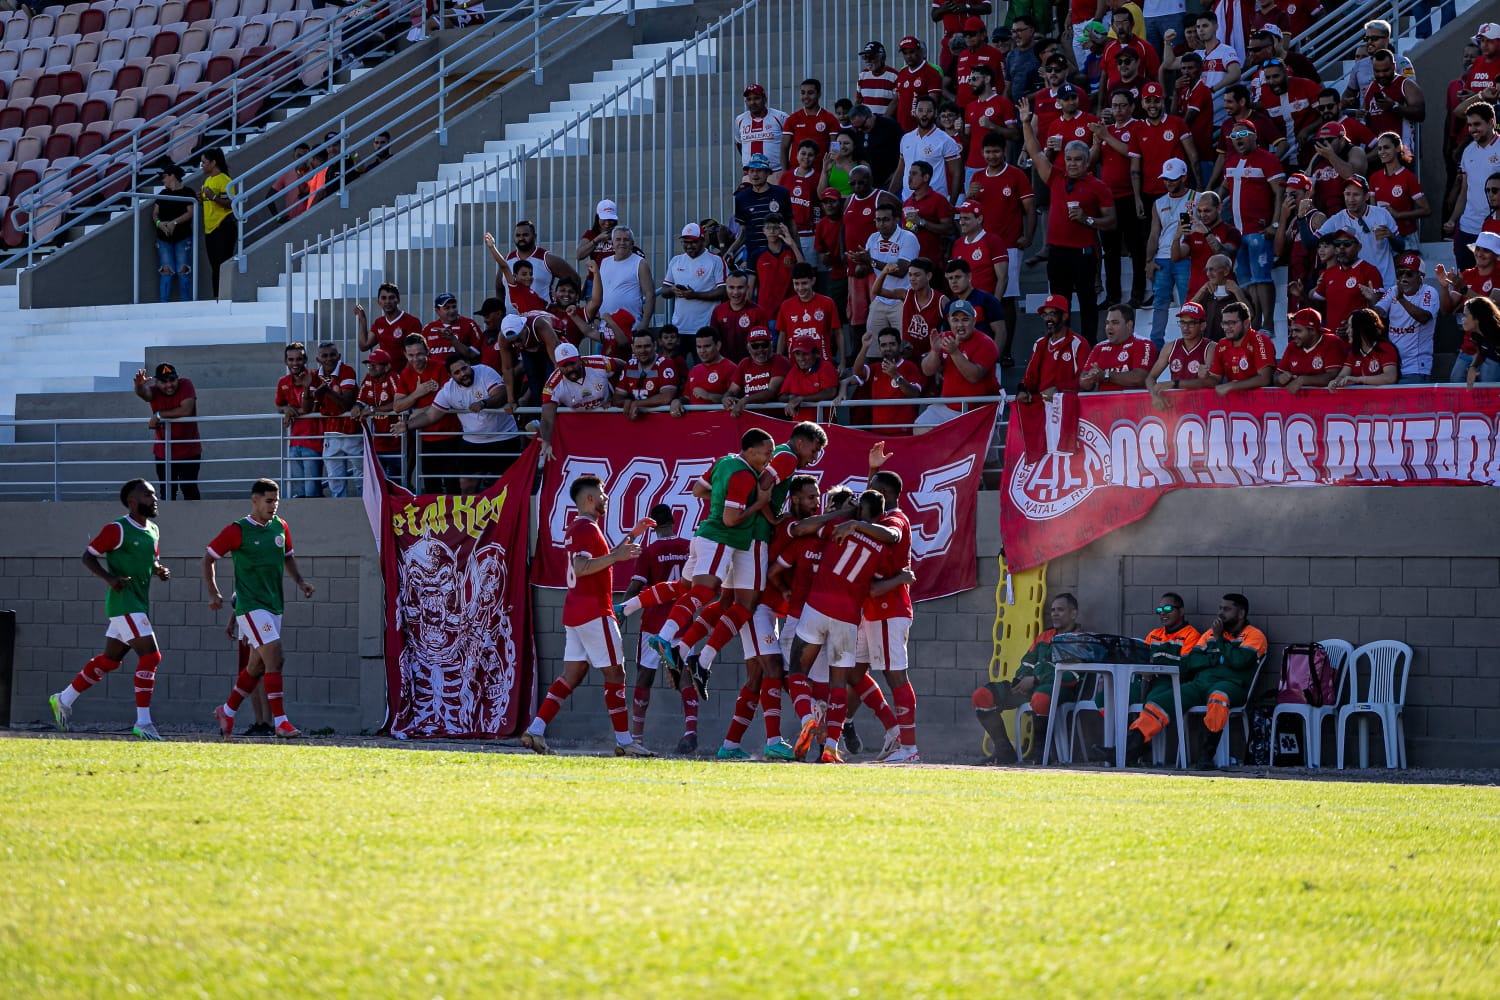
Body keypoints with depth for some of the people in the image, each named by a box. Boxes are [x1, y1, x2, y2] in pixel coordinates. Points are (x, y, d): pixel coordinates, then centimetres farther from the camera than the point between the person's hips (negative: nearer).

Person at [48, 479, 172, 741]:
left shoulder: (153, 531, 13)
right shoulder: (117, 530, -12)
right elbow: (88, 556, -7)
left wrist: (160, 571, 4)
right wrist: (110, 578, -21)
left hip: (139, 605, 9)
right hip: (124, 604, -9)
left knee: (109, 660, 15)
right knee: (150, 656, -15)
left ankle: (64, 699, 29)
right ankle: (143, 724, -12)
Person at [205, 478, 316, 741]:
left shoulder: (280, 527, 9)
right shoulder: (238, 531, -9)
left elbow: (287, 557, 25)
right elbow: (208, 557, -1)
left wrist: (300, 582, 9)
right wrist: (213, 593, -8)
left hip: (274, 605, 7)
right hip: (250, 606, -7)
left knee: (257, 666, 12)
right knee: (274, 657, -17)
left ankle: (227, 712, 30)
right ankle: (280, 722, -17)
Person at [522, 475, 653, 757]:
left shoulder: (576, 529, 19)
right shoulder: (588, 529, -13)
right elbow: (581, 567, -26)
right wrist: (616, 556, -28)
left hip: (574, 614, 10)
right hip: (594, 614, -10)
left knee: (572, 675, 7)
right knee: (615, 674, -4)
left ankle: (536, 731, -1)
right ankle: (624, 741, -2)